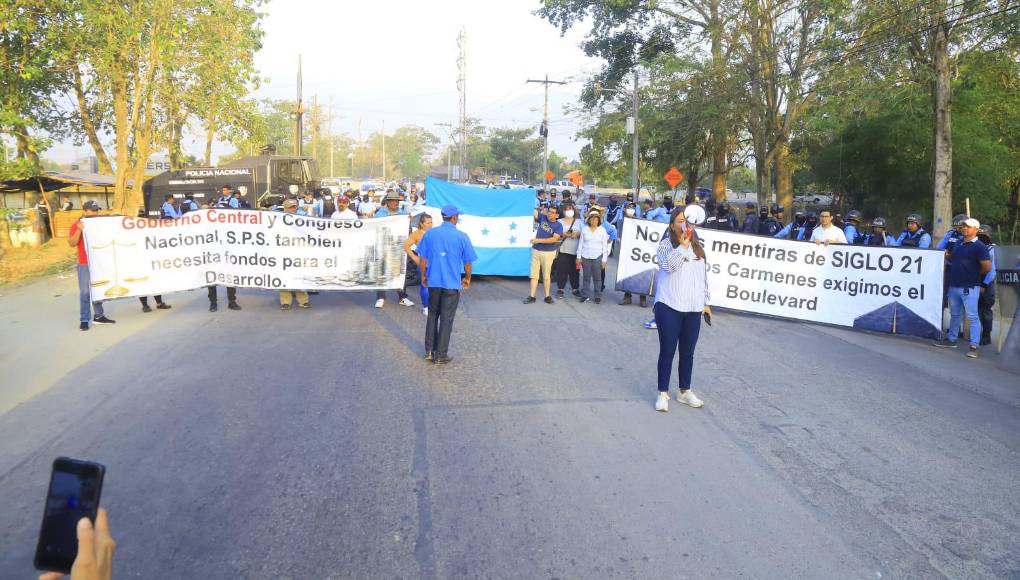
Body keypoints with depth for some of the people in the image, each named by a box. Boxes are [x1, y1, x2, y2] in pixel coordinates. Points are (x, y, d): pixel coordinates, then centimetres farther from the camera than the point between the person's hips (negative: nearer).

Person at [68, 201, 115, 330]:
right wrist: (79, 230, -25)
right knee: (85, 292, -4)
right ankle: (84, 320, -2)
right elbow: (72, 243, -12)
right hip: (84, 264, -5)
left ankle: (98, 316, 23)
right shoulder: (77, 225, -5)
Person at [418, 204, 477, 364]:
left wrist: (424, 275, 19)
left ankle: (429, 351, 22)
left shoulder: (430, 233, -1)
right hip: (452, 284, -3)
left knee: (432, 315, 18)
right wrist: (468, 278, 15)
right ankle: (440, 355, 11)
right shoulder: (461, 236, -8)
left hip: (433, 282, 3)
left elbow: (423, 258, 4)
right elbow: (467, 262, -2)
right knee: (446, 319, 5)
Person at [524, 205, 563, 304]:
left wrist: (538, 240, -19)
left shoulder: (558, 225, -6)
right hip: (536, 250, 3)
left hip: (548, 253, -3)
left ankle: (547, 296, 15)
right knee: (534, 274, 3)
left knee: (546, 275, 5)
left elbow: (554, 239, -17)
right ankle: (532, 296, 6)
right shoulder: (543, 218, 4)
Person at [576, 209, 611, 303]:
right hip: (585, 256, 1)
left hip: (597, 256, -1)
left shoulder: (602, 230, 2)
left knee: (597, 277, 0)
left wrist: (604, 259, -2)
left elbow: (605, 246, 3)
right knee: (586, 277, 3)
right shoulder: (584, 229, 4)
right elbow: (580, 243, 7)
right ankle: (585, 295, 12)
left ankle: (598, 296, 8)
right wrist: (578, 256, 3)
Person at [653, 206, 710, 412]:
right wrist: (683, 245, -26)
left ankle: (685, 391, 26)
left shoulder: (698, 247, 11)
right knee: (667, 351, 2)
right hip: (669, 307, -4)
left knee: (687, 352, 12)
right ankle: (663, 393, 12)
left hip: (693, 309, 4)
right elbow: (669, 265, -23)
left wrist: (705, 302, 16)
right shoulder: (665, 245, -4)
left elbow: (703, 276, 16)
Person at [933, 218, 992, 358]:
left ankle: (974, 346, -5)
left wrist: (975, 275, 2)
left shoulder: (979, 246, -10)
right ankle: (951, 339, 32)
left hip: (969, 288, -8)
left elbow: (987, 267, -13)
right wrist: (947, 255, 4)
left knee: (972, 316, -5)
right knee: (954, 315, 19)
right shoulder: (957, 244, 12)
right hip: (954, 285, 8)